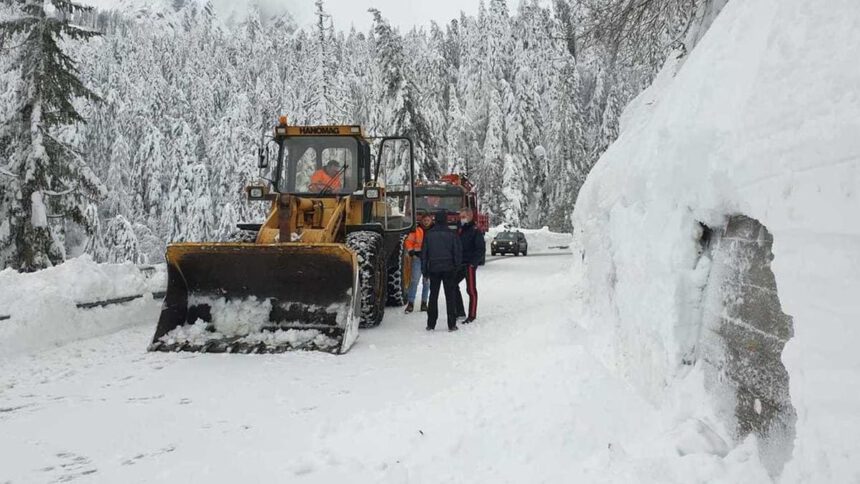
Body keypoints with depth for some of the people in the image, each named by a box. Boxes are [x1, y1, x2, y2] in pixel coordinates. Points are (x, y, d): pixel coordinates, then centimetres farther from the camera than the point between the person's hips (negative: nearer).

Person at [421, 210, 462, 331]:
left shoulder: (429, 234, 1)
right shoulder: (452, 234, -5)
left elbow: (424, 253, 3)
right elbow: (457, 252, -2)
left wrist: (424, 270, 10)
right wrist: (457, 267, 10)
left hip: (433, 268, 2)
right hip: (449, 269, -2)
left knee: (433, 296, 10)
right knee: (450, 296, 3)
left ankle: (431, 324, 9)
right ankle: (451, 325, 2)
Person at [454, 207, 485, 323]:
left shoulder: (475, 231, -9)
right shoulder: (460, 229, 13)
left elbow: (481, 248, -14)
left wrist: (473, 262, -20)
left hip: (469, 264, -8)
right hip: (460, 264, 8)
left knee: (471, 290, -2)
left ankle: (472, 315, 5)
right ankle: (460, 312, 22)